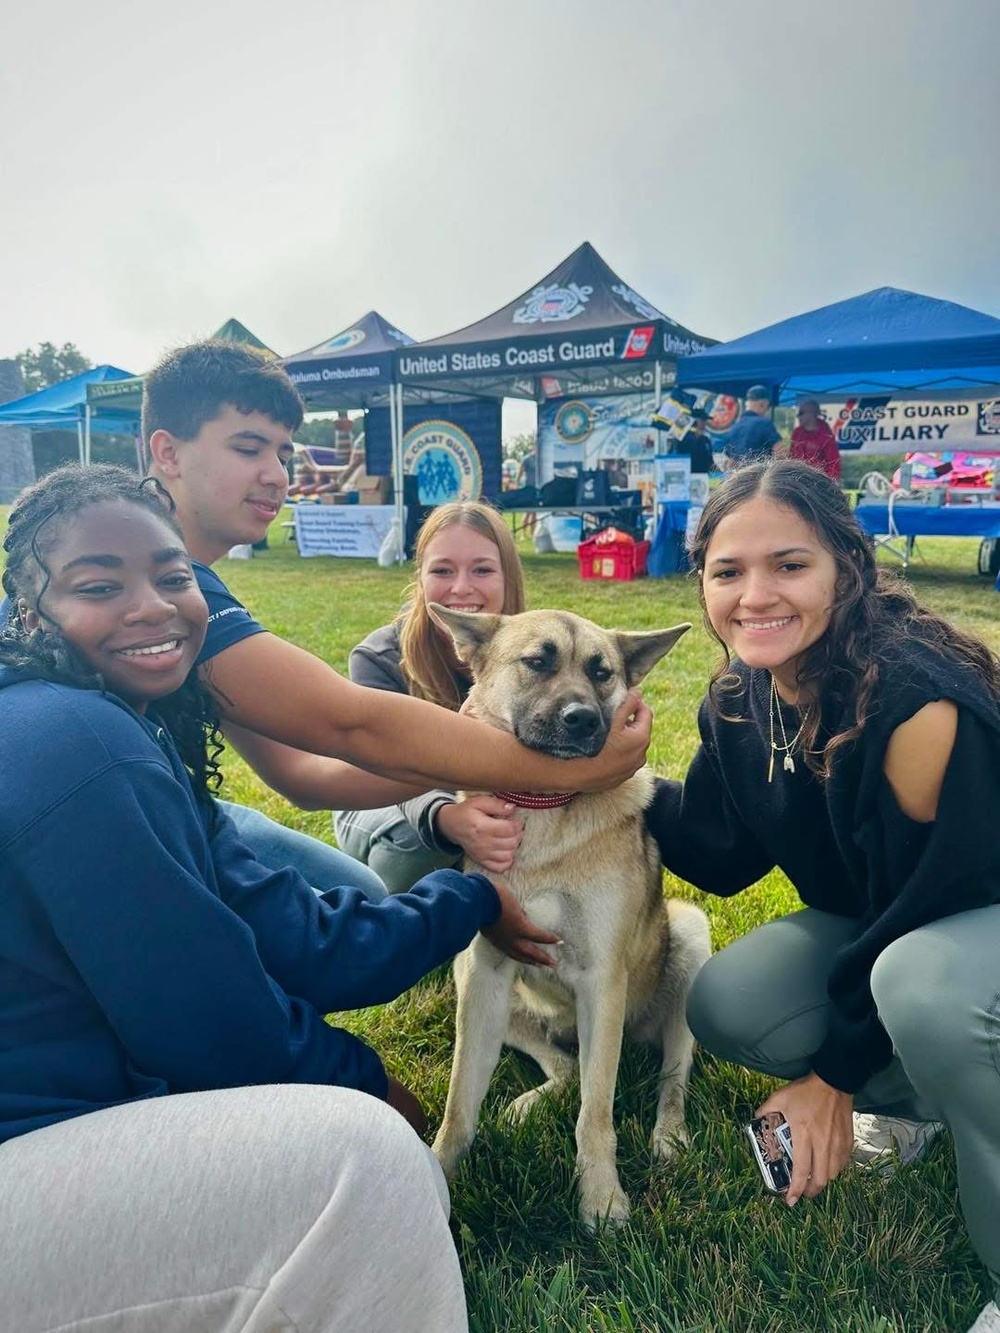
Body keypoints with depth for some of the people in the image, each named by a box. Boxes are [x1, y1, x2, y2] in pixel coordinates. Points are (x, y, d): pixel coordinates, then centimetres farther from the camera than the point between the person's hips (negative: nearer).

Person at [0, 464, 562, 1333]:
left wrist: (470, 901, 7)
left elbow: (294, 943, 1)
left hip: (76, 1119, 9)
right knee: (362, 1154, -19)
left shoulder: (138, 741, 7)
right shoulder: (72, 743, -24)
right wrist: (361, 1082, -3)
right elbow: (206, 1021, -21)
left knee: (398, 1180, 10)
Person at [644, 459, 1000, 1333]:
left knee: (920, 983, -38)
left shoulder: (916, 698, -34)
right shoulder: (740, 702, -11)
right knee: (725, 1006, -8)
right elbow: (721, 858, -3)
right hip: (888, 918, 7)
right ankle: (926, 1097, 17)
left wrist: (836, 1072, -15)